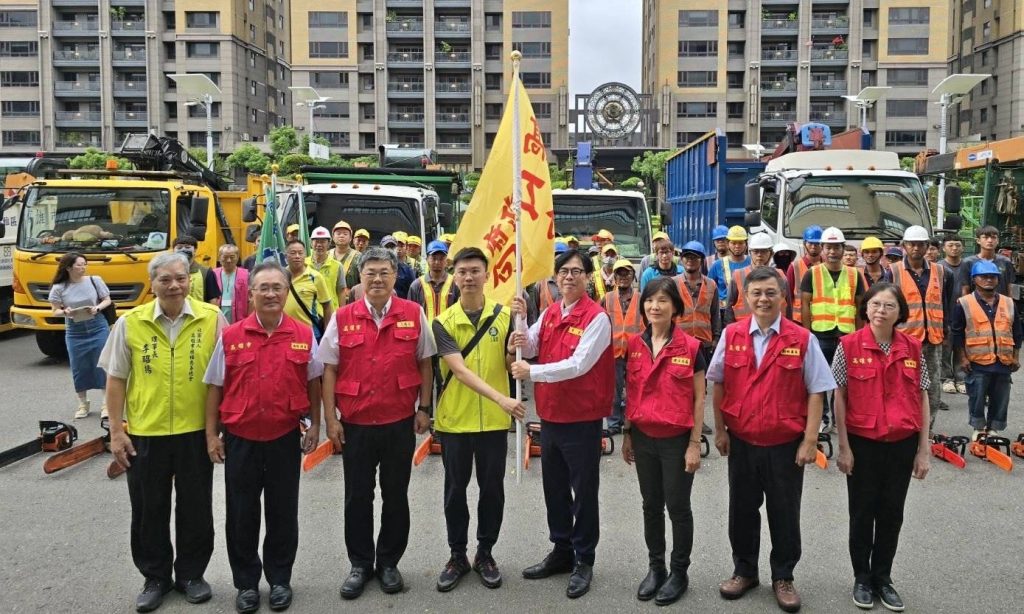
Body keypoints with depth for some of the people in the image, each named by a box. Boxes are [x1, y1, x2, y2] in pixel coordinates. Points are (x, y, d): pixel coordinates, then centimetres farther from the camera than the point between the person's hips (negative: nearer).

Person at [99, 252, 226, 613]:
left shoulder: (212, 319, -5)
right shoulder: (130, 323, -3)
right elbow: (116, 380, 3)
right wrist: (116, 431, 0)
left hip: (196, 431, -1)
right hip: (145, 433, 1)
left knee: (195, 509, 11)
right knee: (148, 510, 12)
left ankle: (191, 574, 30)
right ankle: (155, 578, 31)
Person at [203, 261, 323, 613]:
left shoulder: (303, 336, -3)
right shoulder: (230, 336, -5)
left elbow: (313, 383, 7)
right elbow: (215, 387, 1)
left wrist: (314, 426, 4)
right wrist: (211, 434, -1)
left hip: (285, 438, 0)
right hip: (240, 439, 0)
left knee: (283, 513, 11)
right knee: (241, 515, 11)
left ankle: (280, 579, 29)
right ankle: (246, 582, 27)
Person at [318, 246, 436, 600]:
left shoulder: (414, 315, -1)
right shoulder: (342, 318, -1)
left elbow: (424, 363, 5)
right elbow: (329, 370, 1)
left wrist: (424, 408, 1)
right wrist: (330, 418, -3)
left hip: (401, 422, 0)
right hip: (355, 423, 0)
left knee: (395, 494, 11)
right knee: (357, 496, 10)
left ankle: (389, 562, 27)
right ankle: (360, 564, 26)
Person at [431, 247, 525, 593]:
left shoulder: (504, 315, -2)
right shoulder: (443, 322, -7)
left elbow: (511, 367, 1)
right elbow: (460, 371, -19)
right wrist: (500, 398, -31)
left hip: (494, 420, 1)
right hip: (454, 419, -1)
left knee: (492, 488, 10)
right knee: (455, 490, 10)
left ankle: (485, 554, 28)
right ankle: (457, 556, 26)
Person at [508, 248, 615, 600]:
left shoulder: (596, 318, -14)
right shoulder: (549, 314, 7)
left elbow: (578, 365, -23)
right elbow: (531, 349, 3)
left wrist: (532, 372, -22)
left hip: (582, 418, -7)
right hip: (549, 415, 7)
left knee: (583, 491, 5)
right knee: (554, 488, 17)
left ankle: (584, 561, 19)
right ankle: (561, 551, 32)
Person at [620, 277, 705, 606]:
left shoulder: (691, 347, -10)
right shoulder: (634, 345, 1)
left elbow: (699, 399, -6)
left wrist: (695, 444, -8)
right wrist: (627, 434, 9)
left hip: (677, 439, -4)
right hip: (644, 438, 4)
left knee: (677, 507, 7)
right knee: (651, 506, 15)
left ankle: (679, 572, 23)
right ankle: (655, 567, 29)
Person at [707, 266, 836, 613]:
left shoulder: (802, 339, -7)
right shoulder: (731, 336, -2)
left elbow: (816, 393, -5)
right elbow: (718, 386, 5)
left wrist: (810, 440, -9)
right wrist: (719, 430, 2)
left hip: (786, 444, -2)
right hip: (741, 442, 2)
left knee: (784, 514, 11)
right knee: (742, 511, 15)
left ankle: (783, 578, 29)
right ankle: (744, 571, 33)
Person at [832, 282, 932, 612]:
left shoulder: (913, 348, 0)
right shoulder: (849, 345, -9)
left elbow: (922, 399, 5)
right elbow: (839, 398, -5)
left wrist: (924, 450, 3)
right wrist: (844, 447, -6)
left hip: (902, 445, 3)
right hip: (862, 443, -2)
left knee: (892, 513, 13)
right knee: (862, 512, 10)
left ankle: (883, 577, 30)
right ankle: (862, 578, 27)